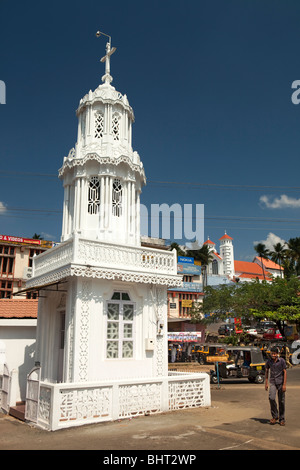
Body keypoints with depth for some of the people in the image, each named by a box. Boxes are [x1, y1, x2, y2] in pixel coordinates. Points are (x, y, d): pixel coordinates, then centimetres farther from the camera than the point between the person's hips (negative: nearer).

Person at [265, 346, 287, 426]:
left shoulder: (282, 361, -8)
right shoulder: (269, 361, -1)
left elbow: (285, 372, -6)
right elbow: (267, 371, 11)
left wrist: (284, 384, -11)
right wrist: (266, 383, 9)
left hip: (280, 382, -1)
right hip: (272, 382, 1)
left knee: (281, 401, 3)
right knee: (271, 398, -17)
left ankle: (282, 419, 19)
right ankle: (275, 416, 1)